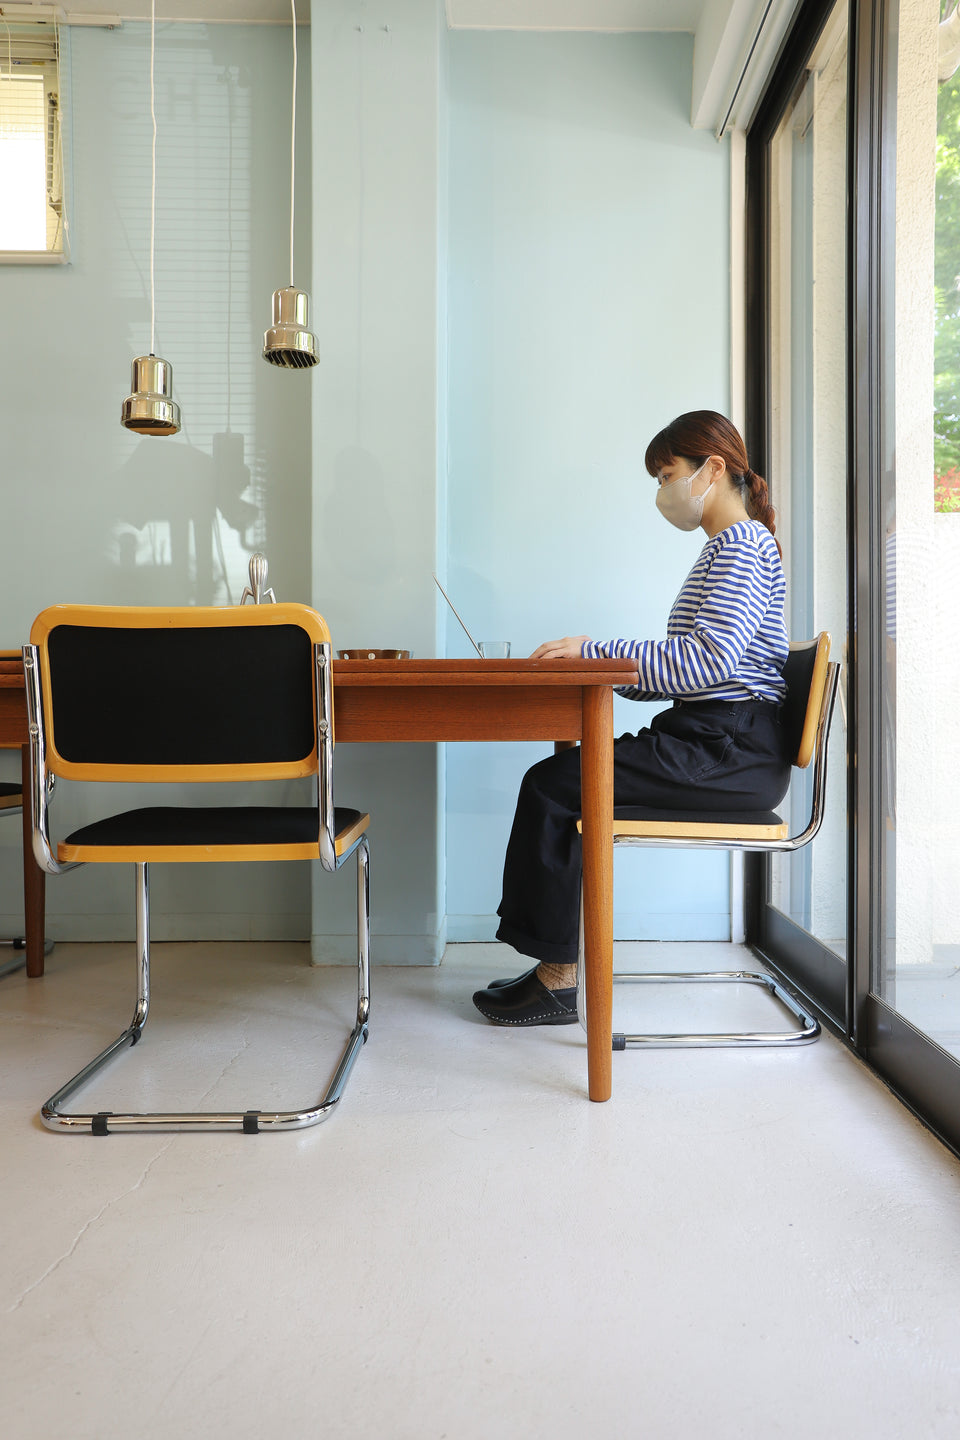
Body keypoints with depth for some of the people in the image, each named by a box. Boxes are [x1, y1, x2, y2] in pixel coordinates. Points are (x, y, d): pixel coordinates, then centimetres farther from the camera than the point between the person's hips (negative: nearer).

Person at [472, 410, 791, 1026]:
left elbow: (711, 660, -23)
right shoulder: (728, 546, 24)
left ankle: (558, 980, -6)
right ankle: (555, 966, 3)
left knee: (553, 785, -15)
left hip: (732, 752, -10)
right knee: (559, 778, 2)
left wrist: (596, 650, -18)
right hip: (713, 742, 10)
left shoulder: (742, 544, -8)